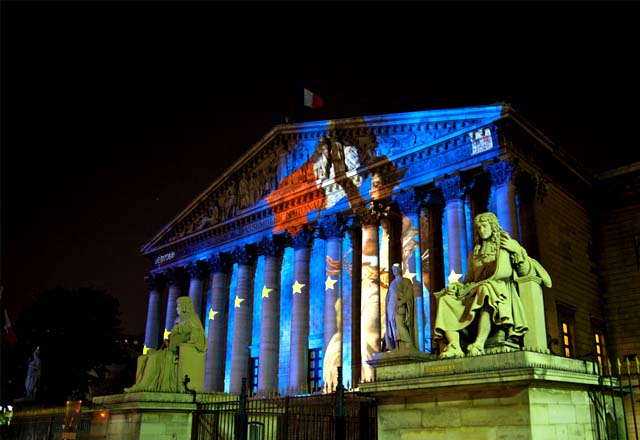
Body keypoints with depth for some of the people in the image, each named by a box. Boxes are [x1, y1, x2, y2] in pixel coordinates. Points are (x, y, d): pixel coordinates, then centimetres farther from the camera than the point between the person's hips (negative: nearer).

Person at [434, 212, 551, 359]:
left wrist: (516, 251, -5)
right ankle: (454, 347, -39)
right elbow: (469, 280, 25)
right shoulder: (474, 254, 28)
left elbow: (525, 272, 6)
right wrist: (457, 286, 5)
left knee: (486, 288, -41)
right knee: (445, 300, -22)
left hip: (500, 291, -5)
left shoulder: (507, 246, 16)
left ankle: (479, 344, -51)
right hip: (475, 292, 5)